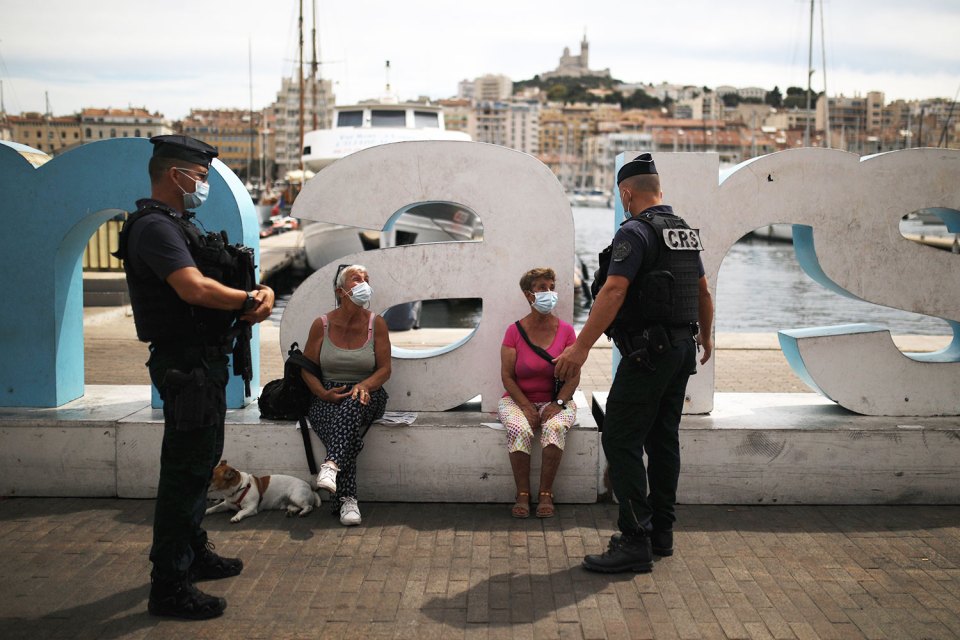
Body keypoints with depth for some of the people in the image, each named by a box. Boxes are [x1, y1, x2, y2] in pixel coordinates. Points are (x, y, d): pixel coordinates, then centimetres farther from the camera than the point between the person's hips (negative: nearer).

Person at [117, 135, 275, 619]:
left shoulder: (180, 226, 17)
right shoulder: (154, 226, -16)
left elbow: (220, 282, 16)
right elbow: (194, 288, -29)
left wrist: (258, 294, -6)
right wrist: (251, 300, -14)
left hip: (205, 361, 11)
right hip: (185, 364, -11)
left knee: (201, 461, 21)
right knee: (185, 469, -7)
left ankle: (194, 554, 36)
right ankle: (169, 587, 0)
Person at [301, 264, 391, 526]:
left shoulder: (376, 324, 4)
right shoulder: (322, 325, 3)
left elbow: (384, 369, 2)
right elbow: (307, 368, 6)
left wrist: (365, 386, -19)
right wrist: (324, 393, -13)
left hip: (367, 396, 0)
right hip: (327, 398, 0)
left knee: (353, 404, -39)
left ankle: (332, 465, -52)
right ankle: (347, 500, -36)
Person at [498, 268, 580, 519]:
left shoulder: (565, 330, 2)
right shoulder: (515, 331, -1)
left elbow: (574, 376, -1)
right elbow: (507, 376, -3)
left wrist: (558, 404, -16)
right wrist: (526, 407, -15)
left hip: (556, 401, 0)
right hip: (518, 400, 0)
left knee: (555, 428, -32)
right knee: (520, 430, -32)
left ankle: (545, 495, -20)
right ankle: (522, 495, -20)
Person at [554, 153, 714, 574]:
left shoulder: (635, 232, -13)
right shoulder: (686, 232, 15)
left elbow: (613, 292, -23)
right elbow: (703, 292, 24)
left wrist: (581, 348, -25)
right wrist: (706, 336, 40)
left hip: (648, 352, -9)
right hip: (681, 349, 9)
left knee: (621, 439, -8)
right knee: (663, 439, 15)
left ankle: (635, 542, -10)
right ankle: (661, 534, 22)